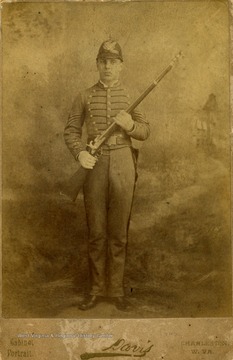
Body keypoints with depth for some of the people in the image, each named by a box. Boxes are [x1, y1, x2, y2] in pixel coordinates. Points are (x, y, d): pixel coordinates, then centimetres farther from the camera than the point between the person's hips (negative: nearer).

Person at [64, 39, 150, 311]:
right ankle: (96, 289, 18)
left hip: (123, 164, 0)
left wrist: (130, 125, -15)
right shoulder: (84, 96, 7)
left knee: (119, 232, 5)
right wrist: (80, 153, -13)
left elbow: (145, 132, 7)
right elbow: (71, 130, 6)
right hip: (94, 165, 0)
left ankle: (116, 289, 18)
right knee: (96, 231, 5)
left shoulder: (130, 95, 8)